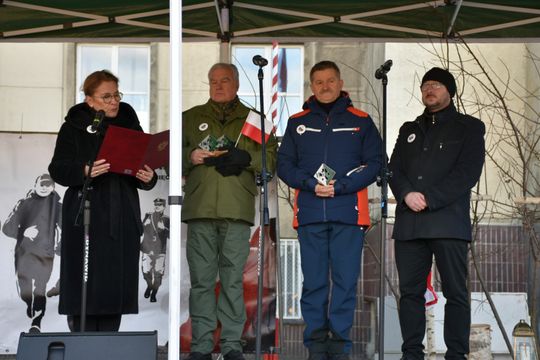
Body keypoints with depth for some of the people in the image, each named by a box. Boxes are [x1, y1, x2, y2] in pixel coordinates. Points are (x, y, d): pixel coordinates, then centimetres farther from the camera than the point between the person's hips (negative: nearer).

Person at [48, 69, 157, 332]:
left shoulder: (130, 125, 14)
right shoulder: (73, 128, 3)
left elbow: (143, 168, 15)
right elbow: (58, 170, -4)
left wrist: (148, 178, -8)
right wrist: (86, 171, -23)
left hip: (122, 219, 3)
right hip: (86, 219, -3)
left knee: (117, 282, 0)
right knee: (85, 282, -6)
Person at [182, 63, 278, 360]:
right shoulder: (191, 117, 18)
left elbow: (271, 158, 8)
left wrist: (246, 158, -9)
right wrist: (190, 156, -5)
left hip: (237, 211, 0)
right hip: (200, 209, 1)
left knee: (233, 280, 0)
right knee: (201, 280, 0)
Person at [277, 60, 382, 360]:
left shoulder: (361, 121, 9)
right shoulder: (297, 123, 14)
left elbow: (373, 163, 2)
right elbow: (284, 164, 9)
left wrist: (340, 186, -10)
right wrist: (311, 184, -9)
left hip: (349, 213, -1)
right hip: (309, 213, 1)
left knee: (345, 280, -3)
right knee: (314, 281, 2)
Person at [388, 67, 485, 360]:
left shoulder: (469, 127, 9)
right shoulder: (409, 130, 23)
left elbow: (468, 172, -4)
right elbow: (394, 170, 12)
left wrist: (429, 199, -13)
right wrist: (407, 194, -10)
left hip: (448, 222, -4)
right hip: (408, 223, 4)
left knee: (455, 292, -5)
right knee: (410, 291, 3)